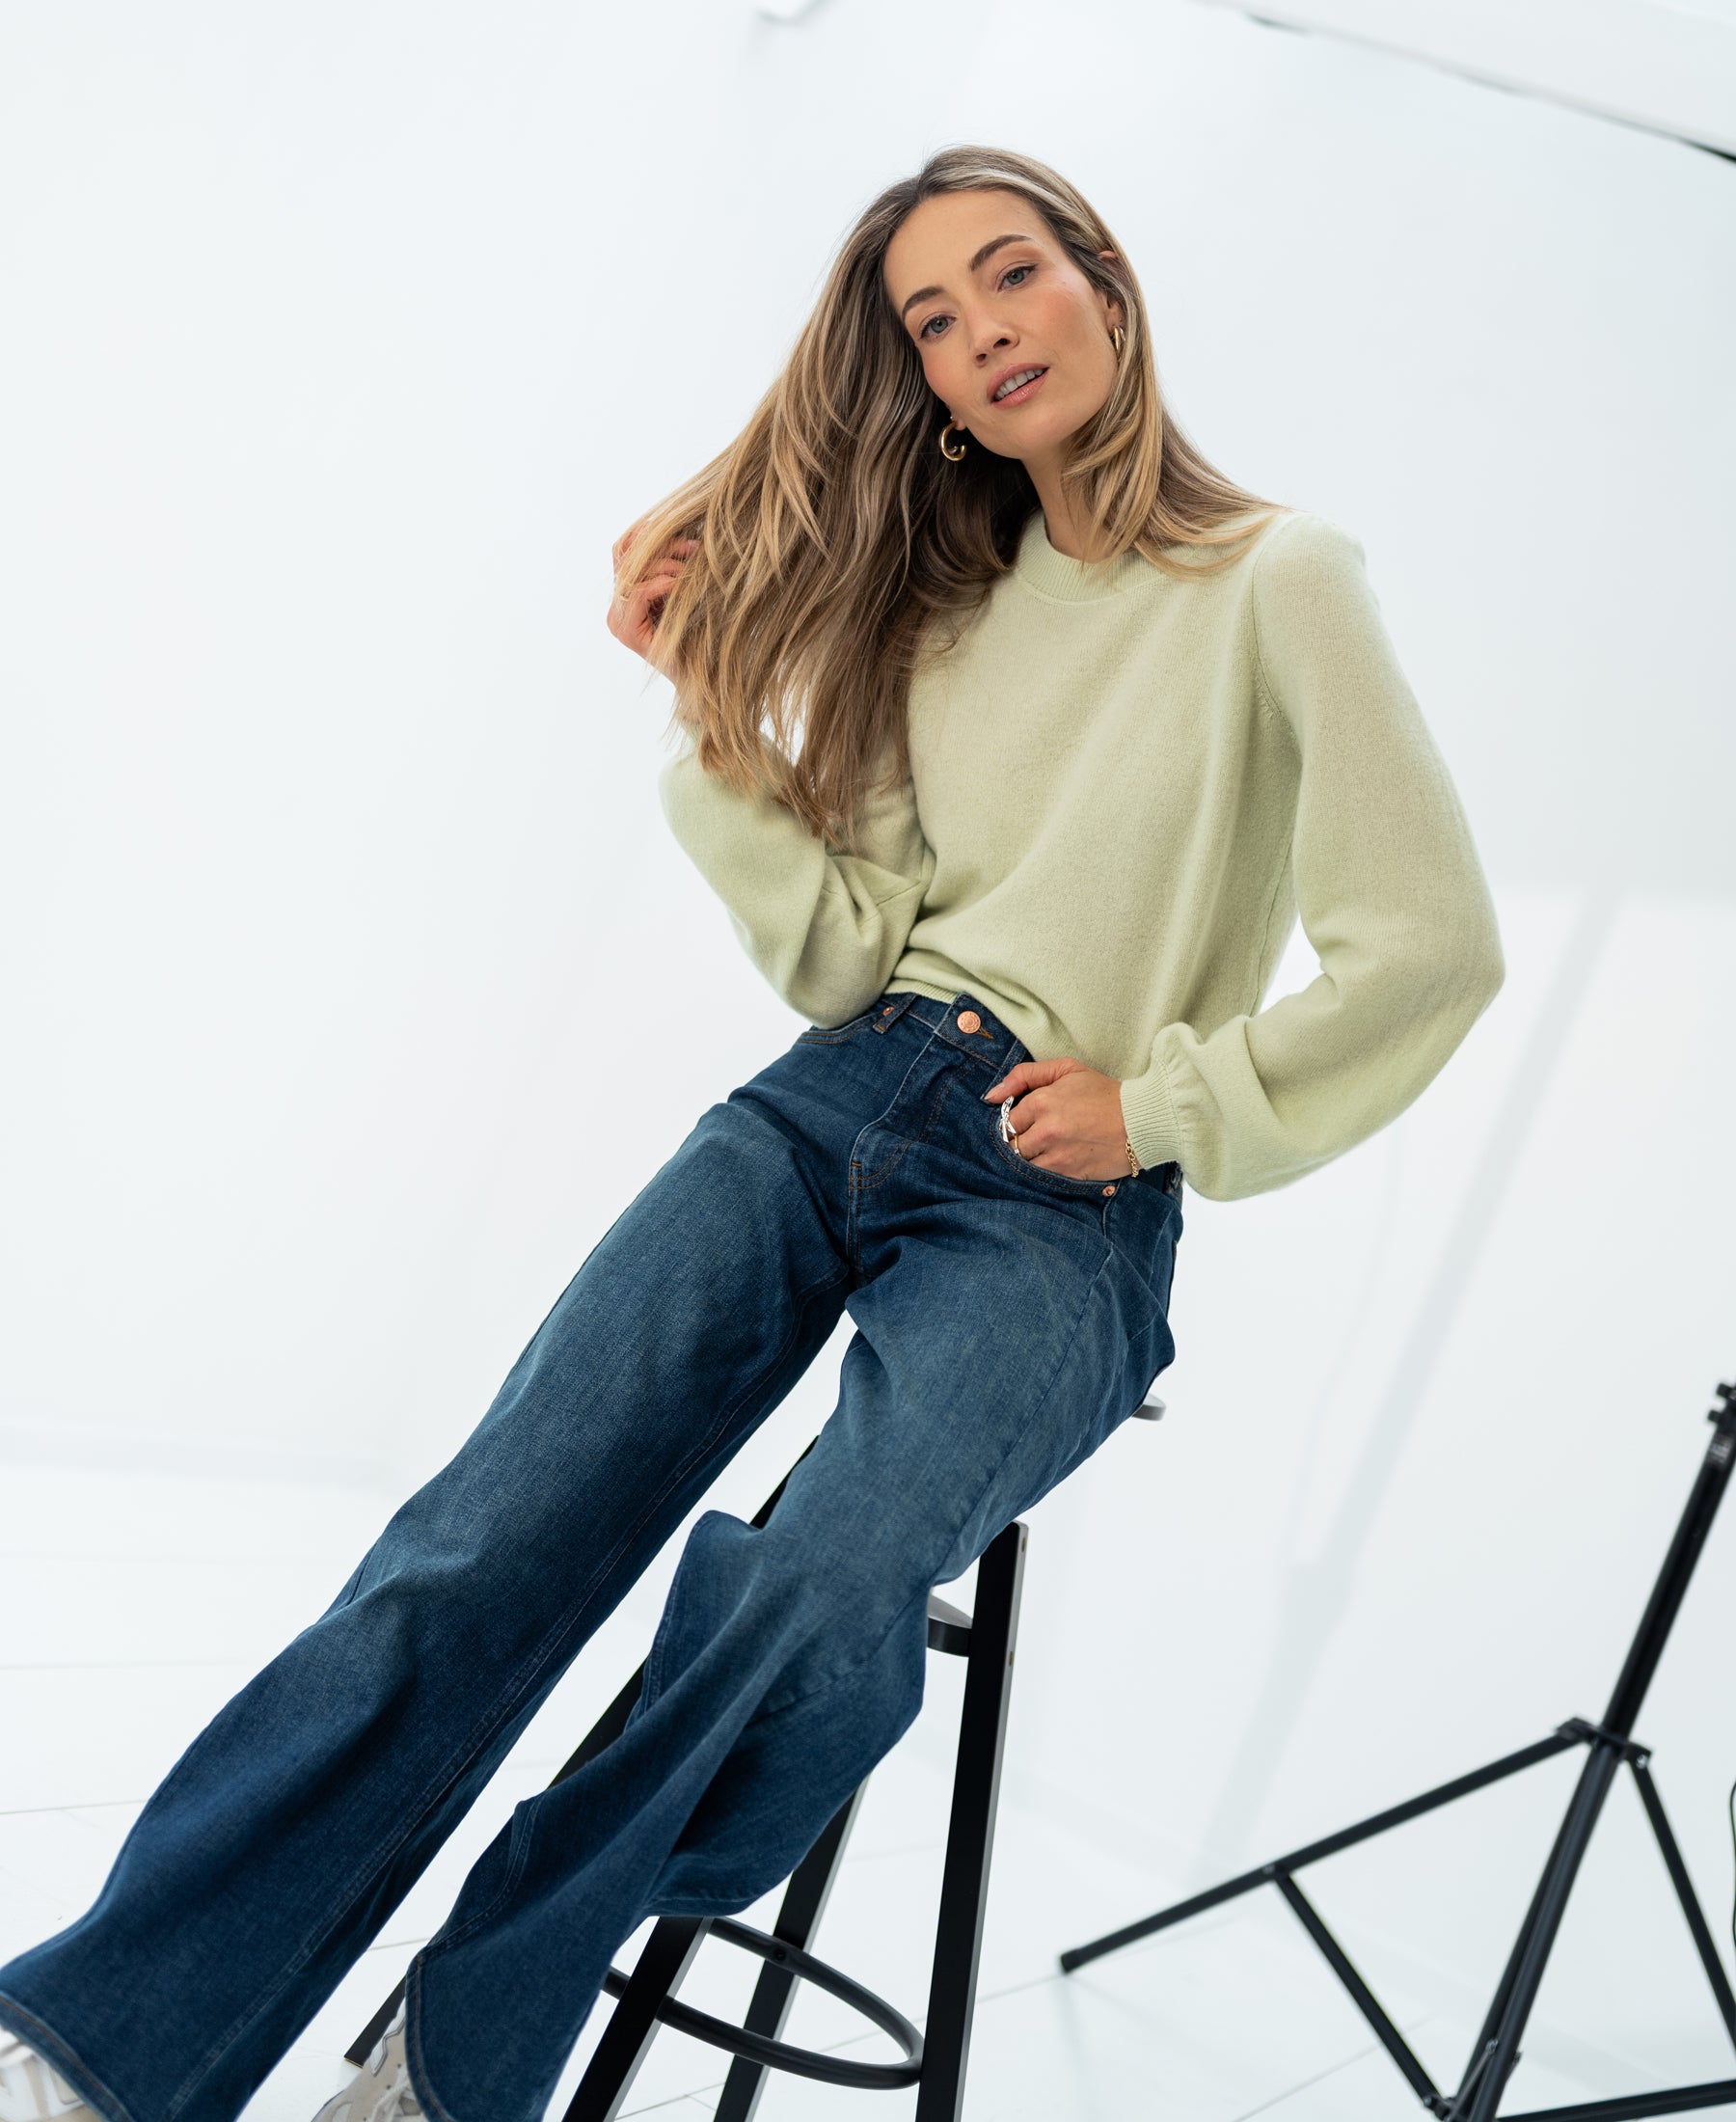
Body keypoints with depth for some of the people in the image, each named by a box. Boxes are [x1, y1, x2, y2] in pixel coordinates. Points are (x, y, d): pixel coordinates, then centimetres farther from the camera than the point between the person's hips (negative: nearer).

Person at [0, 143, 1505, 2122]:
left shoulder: (1278, 581, 1)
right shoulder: (944, 602, 17)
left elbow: (1431, 946, -3)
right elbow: (843, 952, 10)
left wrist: (1158, 1103, -5)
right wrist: (717, 712, 0)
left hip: (1064, 1201, -4)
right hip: (838, 1102, 4)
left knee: (825, 1603, -32)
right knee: (496, 1534, -17)